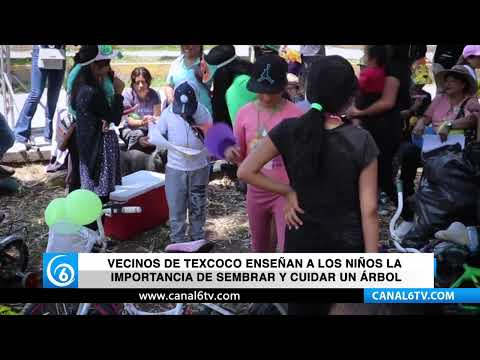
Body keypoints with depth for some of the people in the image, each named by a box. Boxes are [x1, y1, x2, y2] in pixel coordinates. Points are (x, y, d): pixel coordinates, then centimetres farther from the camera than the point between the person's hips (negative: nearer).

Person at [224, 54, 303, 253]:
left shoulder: (295, 115, -15)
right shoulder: (245, 113, -3)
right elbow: (240, 155, 8)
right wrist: (231, 153, -15)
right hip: (255, 192, 5)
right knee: (260, 249, 23)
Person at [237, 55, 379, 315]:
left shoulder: (288, 131, -11)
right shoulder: (361, 141, -17)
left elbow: (246, 171, -9)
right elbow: (368, 209, -14)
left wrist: (288, 192, -4)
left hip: (301, 243, 2)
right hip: (347, 247, -2)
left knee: (301, 308, 20)